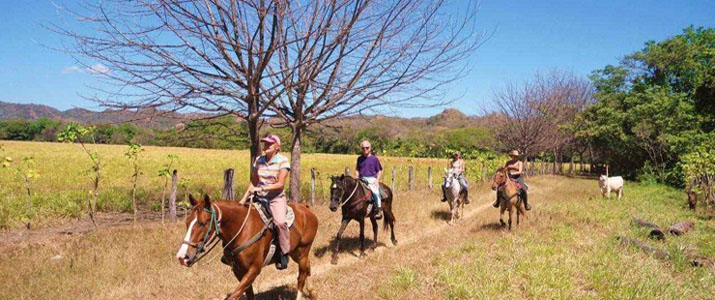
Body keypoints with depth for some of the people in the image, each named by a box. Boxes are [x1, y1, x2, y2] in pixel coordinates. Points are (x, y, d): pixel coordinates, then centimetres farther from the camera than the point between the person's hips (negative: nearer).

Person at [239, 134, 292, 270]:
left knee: (280, 222, -31)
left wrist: (261, 188, -22)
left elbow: (280, 184, -14)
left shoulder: (283, 161, -8)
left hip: (276, 198, -5)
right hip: (259, 198, 5)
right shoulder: (258, 160, 8)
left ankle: (284, 254, -14)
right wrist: (244, 199, 6)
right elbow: (253, 182, 15)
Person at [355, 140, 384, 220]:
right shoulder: (360, 158, 14)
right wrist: (356, 178, 3)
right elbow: (357, 170, 21)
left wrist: (377, 180, -7)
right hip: (362, 179, 4)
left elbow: (379, 171, 7)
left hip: (372, 179, -4)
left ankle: (379, 211, -18)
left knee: (375, 192, -28)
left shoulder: (374, 158, 4)